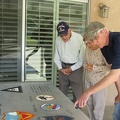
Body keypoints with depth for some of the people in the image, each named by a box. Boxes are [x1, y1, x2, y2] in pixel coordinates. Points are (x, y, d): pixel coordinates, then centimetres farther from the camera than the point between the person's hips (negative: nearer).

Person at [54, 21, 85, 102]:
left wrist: (71, 69, -11)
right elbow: (56, 56, 7)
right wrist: (60, 68, -3)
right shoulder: (58, 40, -3)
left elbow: (82, 58, -12)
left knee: (77, 93, 0)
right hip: (63, 68, 4)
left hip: (76, 68, -3)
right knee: (61, 93, 12)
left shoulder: (79, 39, -15)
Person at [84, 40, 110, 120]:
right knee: (89, 104, 18)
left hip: (99, 82, -6)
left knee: (98, 106, 6)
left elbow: (110, 67, -18)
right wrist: (86, 66, -10)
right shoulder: (87, 49, -1)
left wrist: (94, 67, -24)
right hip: (88, 80, 6)